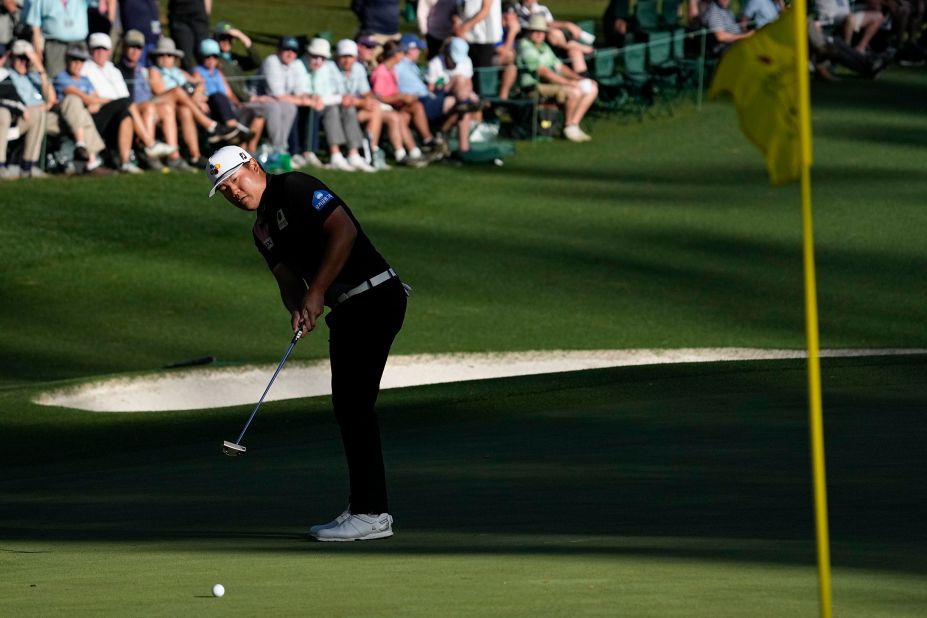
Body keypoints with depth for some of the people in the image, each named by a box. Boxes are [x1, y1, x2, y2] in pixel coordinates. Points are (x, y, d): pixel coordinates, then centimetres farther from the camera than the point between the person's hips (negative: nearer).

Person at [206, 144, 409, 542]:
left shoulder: (295, 188, -9)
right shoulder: (262, 230, 18)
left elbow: (343, 231, -19)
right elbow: (288, 281, 12)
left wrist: (316, 293, -19)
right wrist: (298, 308, -12)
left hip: (374, 296, -10)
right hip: (346, 311, 10)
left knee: (355, 404, -11)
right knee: (347, 406, 11)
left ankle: (372, 513, -10)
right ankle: (364, 506, 17)